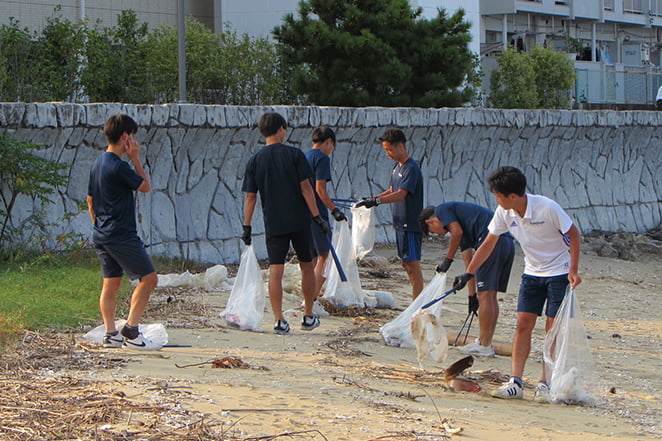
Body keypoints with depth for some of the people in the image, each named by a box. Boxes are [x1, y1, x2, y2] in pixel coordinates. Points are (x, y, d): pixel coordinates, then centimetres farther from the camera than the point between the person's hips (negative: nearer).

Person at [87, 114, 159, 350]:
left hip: (102, 235, 10)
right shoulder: (119, 166, -17)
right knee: (149, 278, -5)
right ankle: (131, 331, -6)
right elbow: (145, 186, -5)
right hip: (122, 236, -10)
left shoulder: (98, 164, 12)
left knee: (110, 284, 11)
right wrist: (136, 158, -2)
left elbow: (90, 199, 19)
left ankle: (111, 334, 9)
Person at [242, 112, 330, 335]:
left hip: (273, 224, 1)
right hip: (299, 220, -1)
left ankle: (279, 320, -9)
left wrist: (246, 226, 7)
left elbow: (250, 196, 1)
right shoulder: (294, 154, -5)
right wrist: (317, 216, -5)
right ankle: (308, 316, 21)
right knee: (307, 266, 14)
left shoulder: (255, 160, 1)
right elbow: (305, 187, -9)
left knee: (275, 270, -1)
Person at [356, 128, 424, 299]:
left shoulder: (411, 169, -17)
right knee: (406, 264, 14)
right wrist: (372, 199, 8)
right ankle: (417, 300, 21)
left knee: (413, 264, -9)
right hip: (400, 223, 10)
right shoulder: (397, 167, 13)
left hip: (411, 225, -10)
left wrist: (377, 201, -36)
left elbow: (400, 194, -27)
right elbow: (392, 191, 22)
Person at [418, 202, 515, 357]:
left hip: (492, 240, -9)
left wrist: (448, 260, 2)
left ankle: (484, 345, -1)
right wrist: (472, 295, 33)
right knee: (490, 295, 14)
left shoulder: (441, 210, 11)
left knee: (485, 294, -4)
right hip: (508, 242, 9)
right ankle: (486, 342, 18)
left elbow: (457, 232, -9)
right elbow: (469, 261, 32)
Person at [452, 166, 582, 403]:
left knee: (553, 328, -6)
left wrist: (574, 271, -17)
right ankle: (515, 382, -2)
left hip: (559, 273, -5)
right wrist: (468, 274, 1)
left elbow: (573, 234, -14)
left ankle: (545, 383, 0)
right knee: (523, 324, -3)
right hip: (532, 273, 5)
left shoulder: (547, 208, -25)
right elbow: (488, 244, 3)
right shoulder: (504, 213, -8)